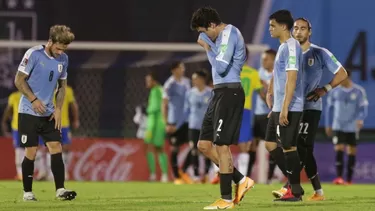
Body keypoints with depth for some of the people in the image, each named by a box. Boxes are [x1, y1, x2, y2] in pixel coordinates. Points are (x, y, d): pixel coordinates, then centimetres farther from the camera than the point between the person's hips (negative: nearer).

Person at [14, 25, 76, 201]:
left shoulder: (63, 59, 6)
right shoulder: (33, 54, -12)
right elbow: (19, 80, -10)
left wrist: (58, 109, 4)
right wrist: (34, 100, -18)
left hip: (49, 113, 5)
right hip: (29, 112, -5)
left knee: (56, 148, -6)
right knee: (31, 152, -3)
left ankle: (60, 190, -7)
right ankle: (27, 192, 8)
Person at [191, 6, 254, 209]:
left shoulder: (229, 34, -13)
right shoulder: (223, 35, 18)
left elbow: (221, 67, -20)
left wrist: (207, 47, -9)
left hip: (229, 92, -10)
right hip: (221, 93, 10)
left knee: (221, 145, -8)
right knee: (204, 144, 9)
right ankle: (241, 180, 13)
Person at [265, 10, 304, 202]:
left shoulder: (291, 47, -15)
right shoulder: (282, 47, 16)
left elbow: (291, 79, -21)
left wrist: (284, 108, -23)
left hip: (289, 108, -10)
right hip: (278, 107, 10)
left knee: (289, 147, -5)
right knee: (270, 144, 12)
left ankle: (296, 191, 2)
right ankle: (292, 182, 17)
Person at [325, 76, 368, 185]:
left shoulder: (359, 91, -3)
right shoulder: (335, 91, 3)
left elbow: (363, 108, -6)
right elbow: (329, 108, 12)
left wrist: (360, 119, -25)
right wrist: (328, 125, 12)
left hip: (353, 127, 0)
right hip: (338, 127, 1)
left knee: (352, 152, 3)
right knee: (339, 149, -13)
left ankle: (349, 179, 10)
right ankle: (339, 177, -17)